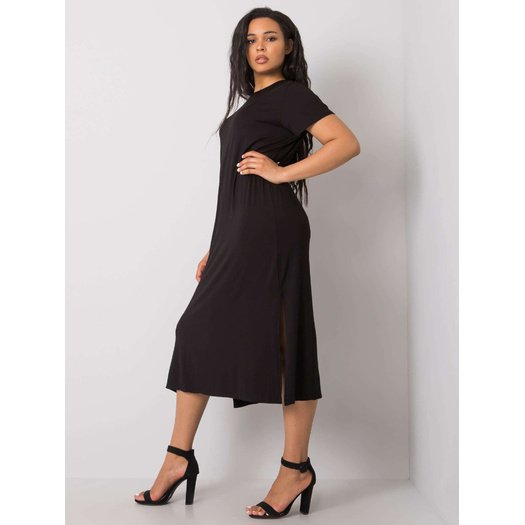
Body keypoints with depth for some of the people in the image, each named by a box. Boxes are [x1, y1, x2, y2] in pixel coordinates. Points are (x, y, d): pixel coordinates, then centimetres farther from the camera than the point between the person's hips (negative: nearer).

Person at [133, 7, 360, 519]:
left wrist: (283, 172, -13)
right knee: (200, 333, 7)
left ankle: (296, 467, 5)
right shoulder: (251, 103, 23)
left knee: (282, 342, -5)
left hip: (269, 228, -9)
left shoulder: (290, 93, -1)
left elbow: (347, 143, -14)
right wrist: (216, 248, 18)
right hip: (236, 231, 9)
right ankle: (178, 457, 14)